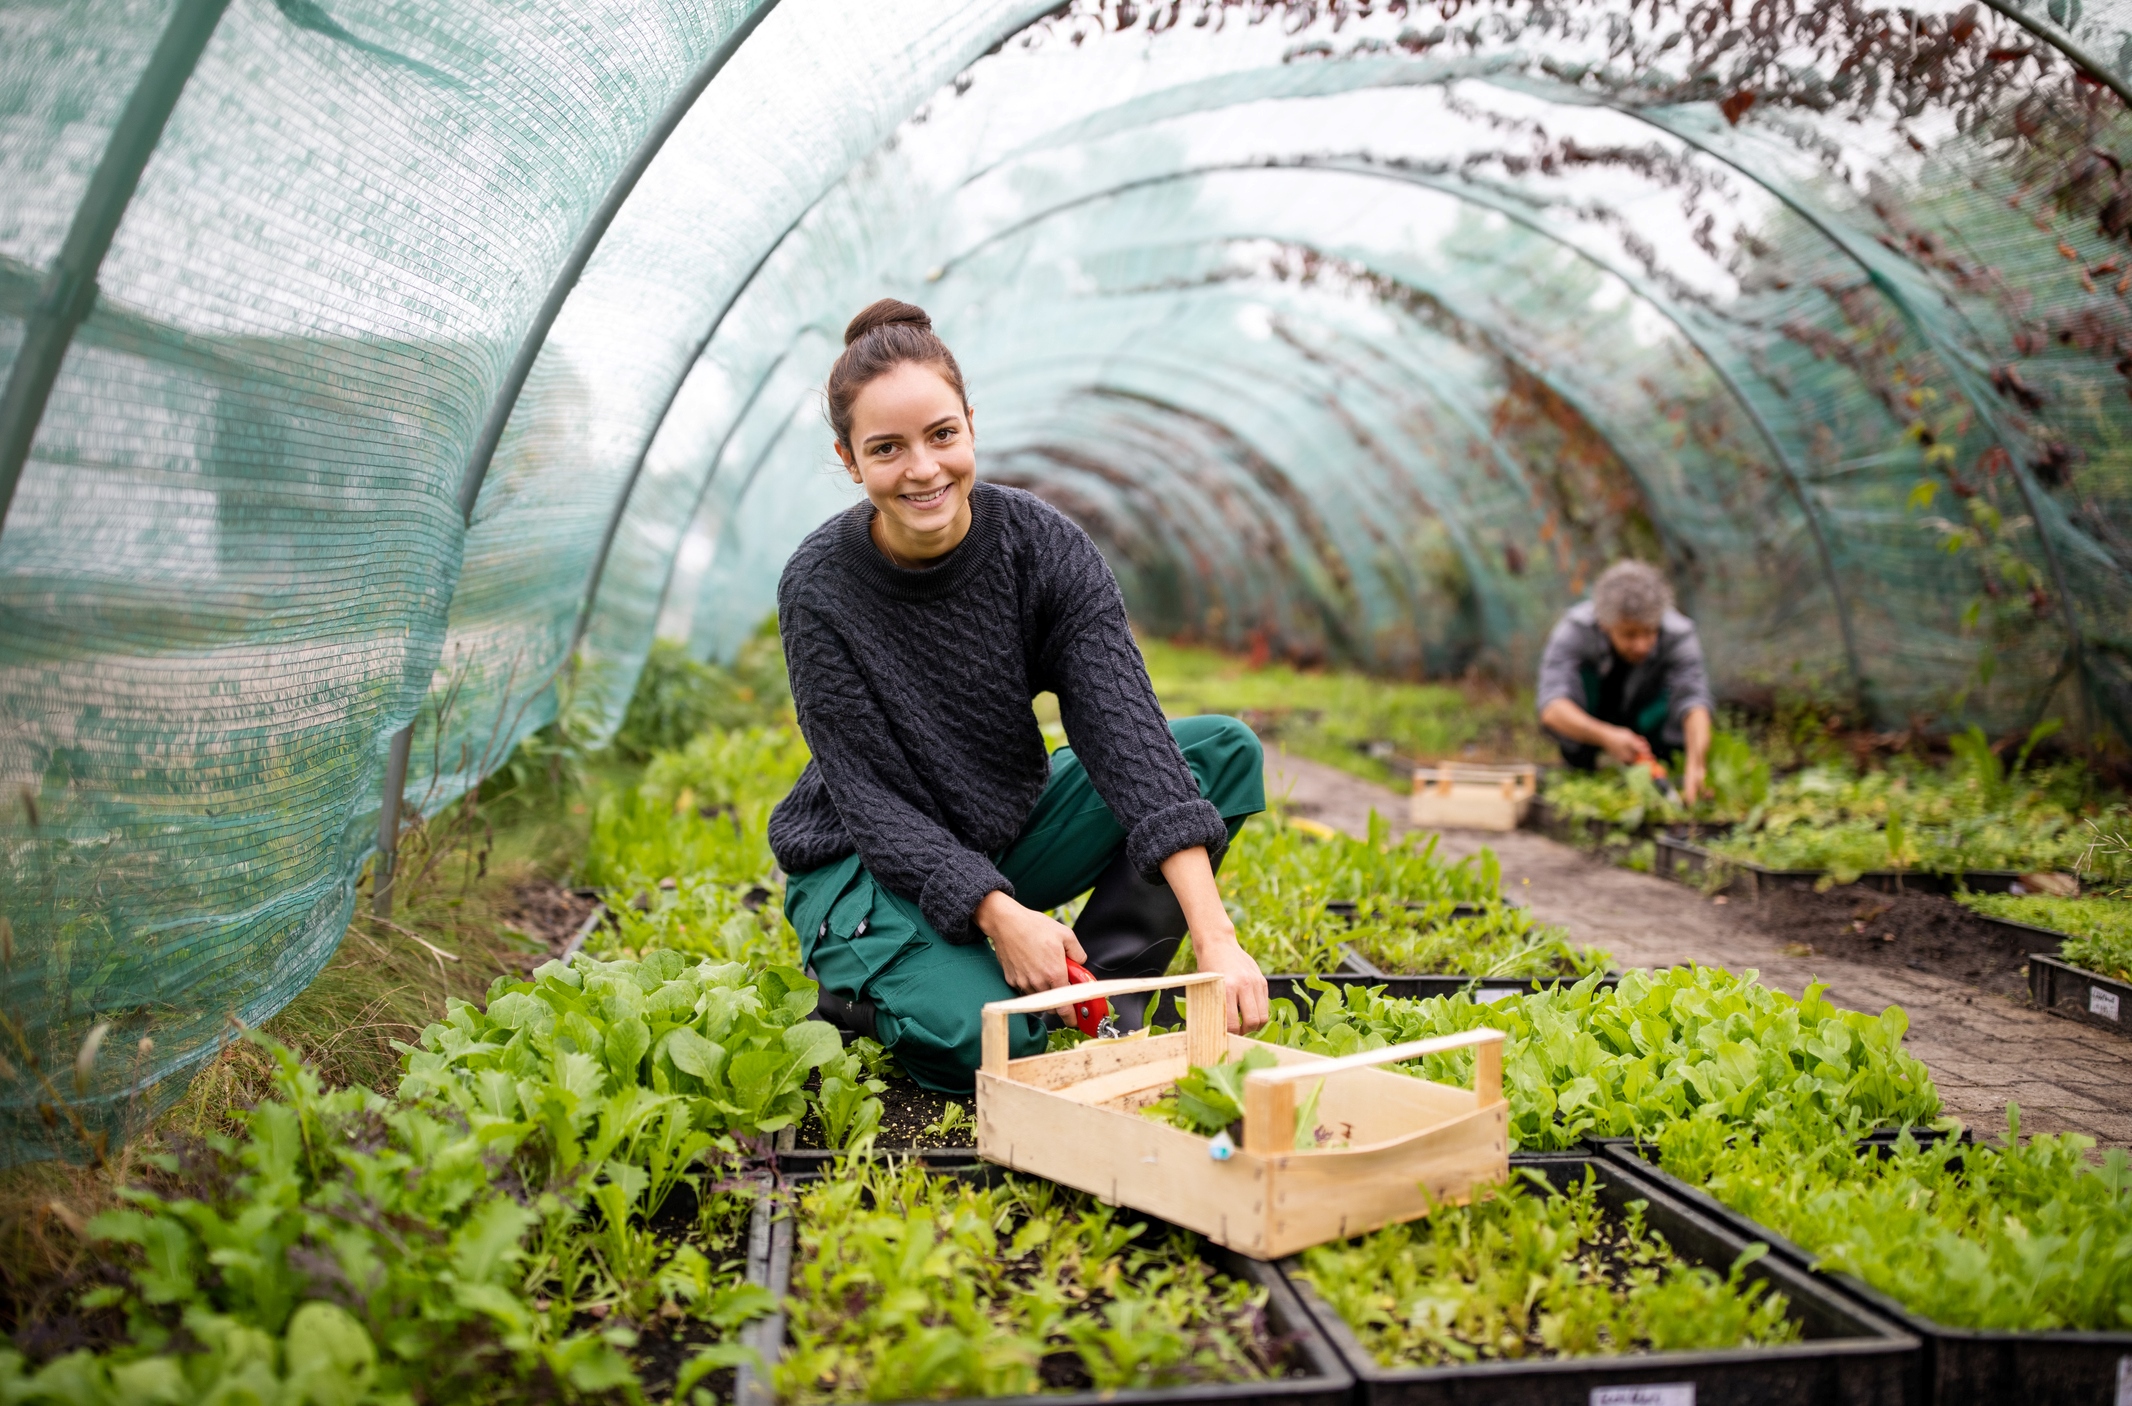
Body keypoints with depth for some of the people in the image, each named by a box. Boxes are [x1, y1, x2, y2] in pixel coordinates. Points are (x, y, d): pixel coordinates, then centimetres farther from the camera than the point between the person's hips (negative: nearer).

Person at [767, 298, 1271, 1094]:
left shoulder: (1040, 544, -16)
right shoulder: (819, 589, -21)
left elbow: (1123, 727, -26)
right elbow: (870, 796, -19)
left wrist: (1215, 938, -35)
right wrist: (998, 914, -34)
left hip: (1011, 833, 4)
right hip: (868, 866, -3)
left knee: (1226, 750, -14)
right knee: (985, 1041, -31)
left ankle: (1107, 993, -9)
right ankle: (859, 988, 4)